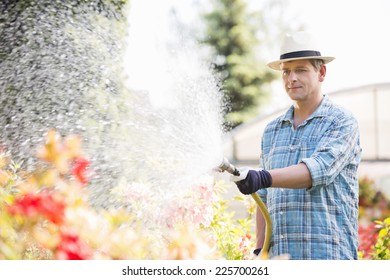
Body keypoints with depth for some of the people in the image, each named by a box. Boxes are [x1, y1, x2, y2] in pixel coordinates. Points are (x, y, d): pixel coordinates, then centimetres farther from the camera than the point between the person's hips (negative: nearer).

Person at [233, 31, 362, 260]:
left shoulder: (342, 122, 0)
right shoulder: (272, 131, 18)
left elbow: (320, 169, -18)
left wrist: (264, 178, -32)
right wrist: (260, 250, 11)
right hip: (280, 257, 5)